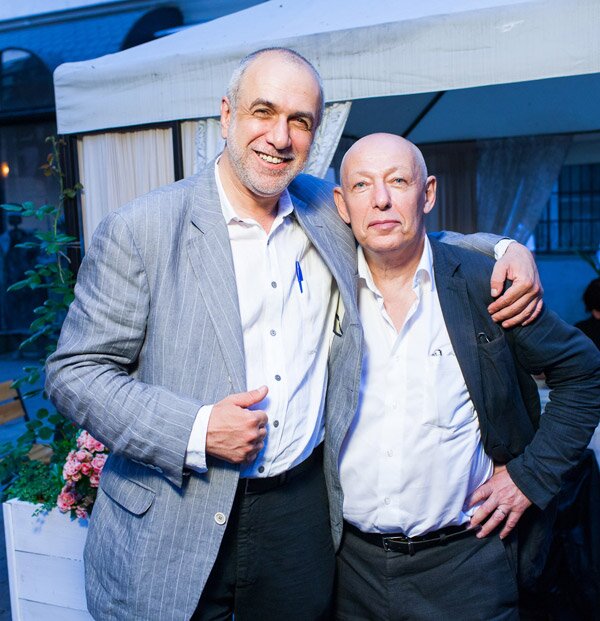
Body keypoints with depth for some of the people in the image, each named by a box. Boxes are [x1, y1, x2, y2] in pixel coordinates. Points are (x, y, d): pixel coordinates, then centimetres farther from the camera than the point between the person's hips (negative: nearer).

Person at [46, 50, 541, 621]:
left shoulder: (330, 214, 1)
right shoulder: (140, 230, -11)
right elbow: (74, 371, -8)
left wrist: (507, 249, 0)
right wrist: (194, 433, -19)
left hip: (301, 515, 4)